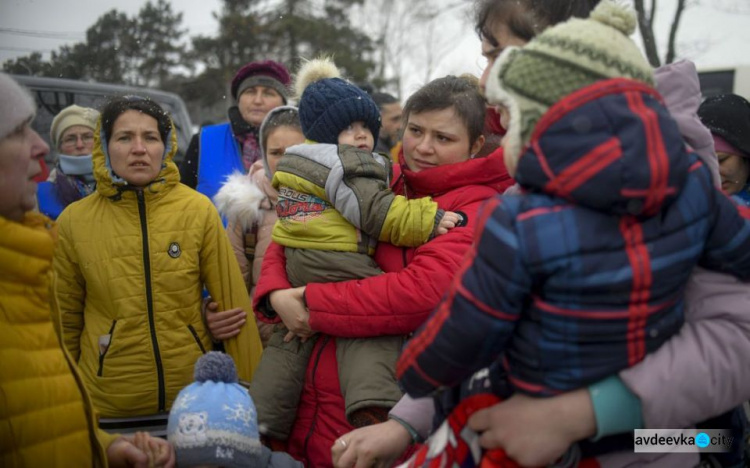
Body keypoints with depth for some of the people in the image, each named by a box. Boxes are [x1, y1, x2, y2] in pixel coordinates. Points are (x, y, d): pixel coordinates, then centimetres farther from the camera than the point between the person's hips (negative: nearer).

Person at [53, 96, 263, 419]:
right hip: (108, 403, 0)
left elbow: (233, 304, -4)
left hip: (196, 393, 0)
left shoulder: (198, 210, -7)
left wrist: (250, 386, -2)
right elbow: (65, 321, 6)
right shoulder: (74, 221, -5)